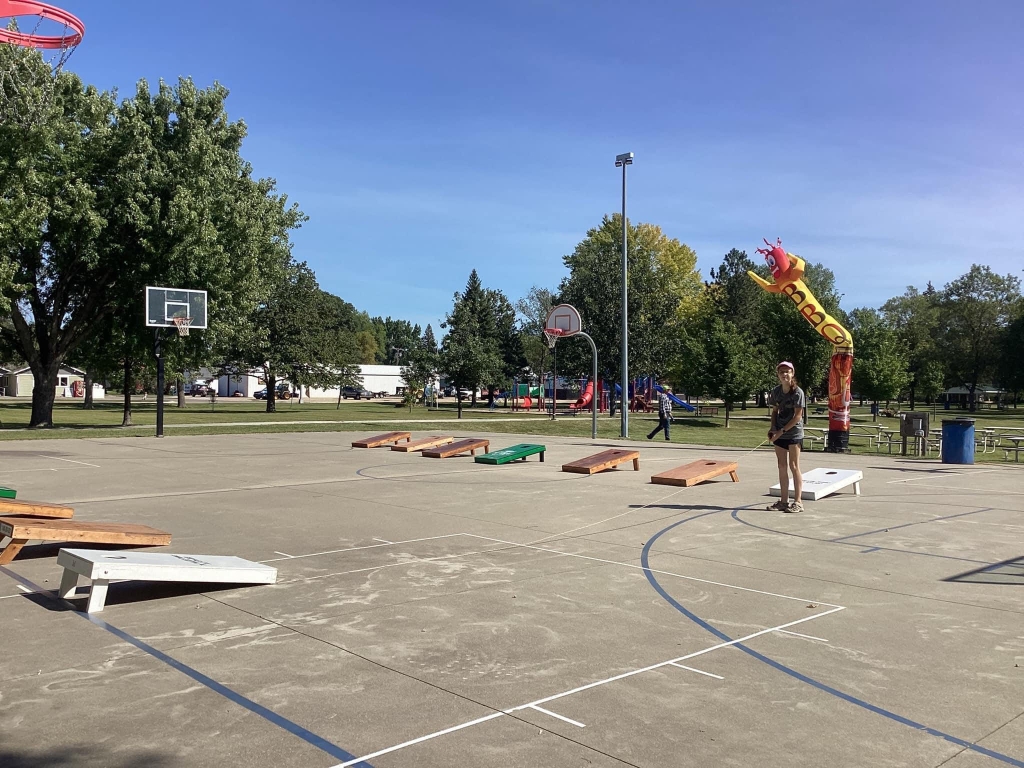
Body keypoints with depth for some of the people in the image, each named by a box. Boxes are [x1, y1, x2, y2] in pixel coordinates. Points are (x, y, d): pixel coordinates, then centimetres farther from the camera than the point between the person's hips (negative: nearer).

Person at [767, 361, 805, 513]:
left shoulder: (797, 392, -12)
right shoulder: (776, 392, 5)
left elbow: (798, 416, -15)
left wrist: (782, 431, -18)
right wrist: (772, 428, -1)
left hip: (794, 433, -6)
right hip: (779, 434, 6)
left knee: (794, 466, -4)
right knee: (782, 466, 8)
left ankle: (797, 502, 1)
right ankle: (784, 501, 14)